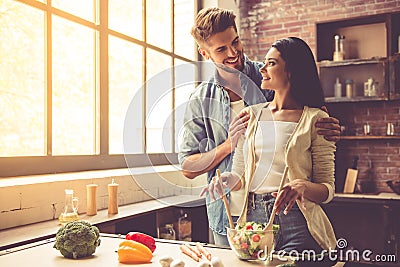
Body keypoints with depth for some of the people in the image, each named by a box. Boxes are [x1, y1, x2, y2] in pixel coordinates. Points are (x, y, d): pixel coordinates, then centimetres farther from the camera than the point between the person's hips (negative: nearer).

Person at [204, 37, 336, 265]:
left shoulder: (314, 119, -3)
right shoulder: (251, 115, 11)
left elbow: (327, 190, -4)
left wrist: (302, 186, -26)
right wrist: (227, 180, -10)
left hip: (296, 223, -4)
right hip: (253, 217, 4)